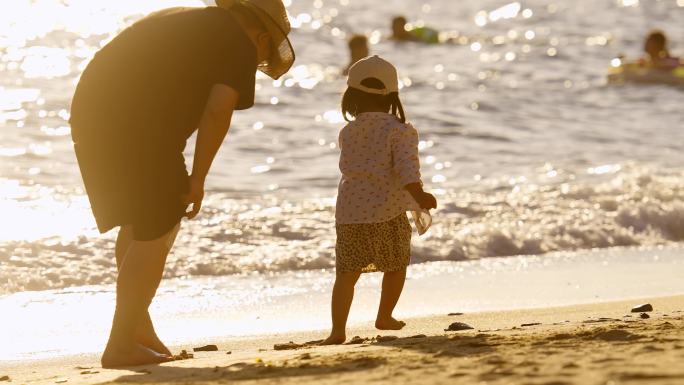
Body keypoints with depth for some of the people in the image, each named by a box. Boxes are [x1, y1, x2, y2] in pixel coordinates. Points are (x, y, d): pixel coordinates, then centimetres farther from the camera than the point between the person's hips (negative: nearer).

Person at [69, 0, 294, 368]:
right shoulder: (240, 45, 4)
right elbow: (218, 110, -11)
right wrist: (198, 178, -5)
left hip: (92, 112, 8)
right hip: (141, 129, -8)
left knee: (137, 223, 20)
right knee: (156, 232, 1)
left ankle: (137, 324, 22)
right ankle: (121, 345, 1)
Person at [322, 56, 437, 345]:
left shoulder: (347, 133, 12)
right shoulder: (399, 130, -2)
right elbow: (406, 165, -18)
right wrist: (419, 195, -28)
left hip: (349, 212, 3)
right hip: (387, 212, -3)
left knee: (346, 272, 0)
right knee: (397, 265, 20)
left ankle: (338, 329, -13)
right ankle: (385, 317, 28)